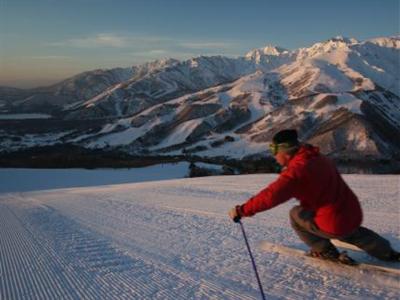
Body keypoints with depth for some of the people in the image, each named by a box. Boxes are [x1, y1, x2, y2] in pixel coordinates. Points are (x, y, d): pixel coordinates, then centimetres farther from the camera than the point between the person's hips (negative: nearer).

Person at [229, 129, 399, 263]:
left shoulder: (297, 169, -23)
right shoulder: (317, 158, 4)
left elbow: (271, 196, -31)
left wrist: (242, 210, -25)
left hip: (335, 224, -8)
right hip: (354, 215, 8)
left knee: (296, 214, 11)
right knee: (351, 232, 39)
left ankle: (326, 251, 19)